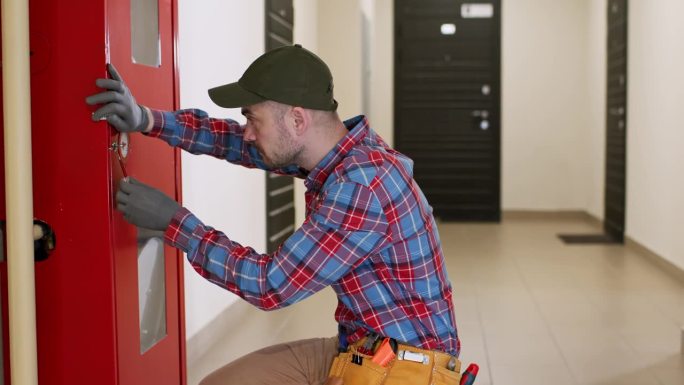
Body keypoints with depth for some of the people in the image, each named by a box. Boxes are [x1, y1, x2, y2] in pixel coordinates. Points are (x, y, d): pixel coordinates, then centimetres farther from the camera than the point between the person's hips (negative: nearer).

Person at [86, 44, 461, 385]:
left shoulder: (362, 185, -27)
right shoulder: (337, 149, 0)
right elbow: (234, 140, 11)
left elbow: (272, 286, -22)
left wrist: (174, 222, -15)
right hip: (353, 349, 8)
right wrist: (145, 119, -2)